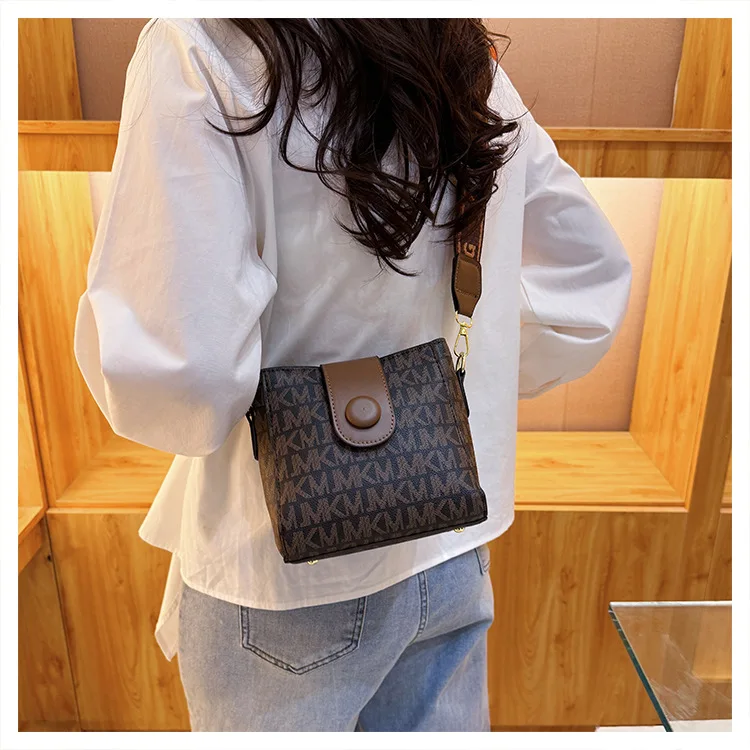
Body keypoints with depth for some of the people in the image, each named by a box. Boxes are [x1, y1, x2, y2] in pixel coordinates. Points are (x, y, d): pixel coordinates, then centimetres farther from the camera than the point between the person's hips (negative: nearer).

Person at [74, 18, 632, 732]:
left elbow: (170, 371, -26)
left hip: (284, 579, -4)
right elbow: (590, 291, 7)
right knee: (438, 722, 26)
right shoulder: (473, 68, 1)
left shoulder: (202, 49, -16)